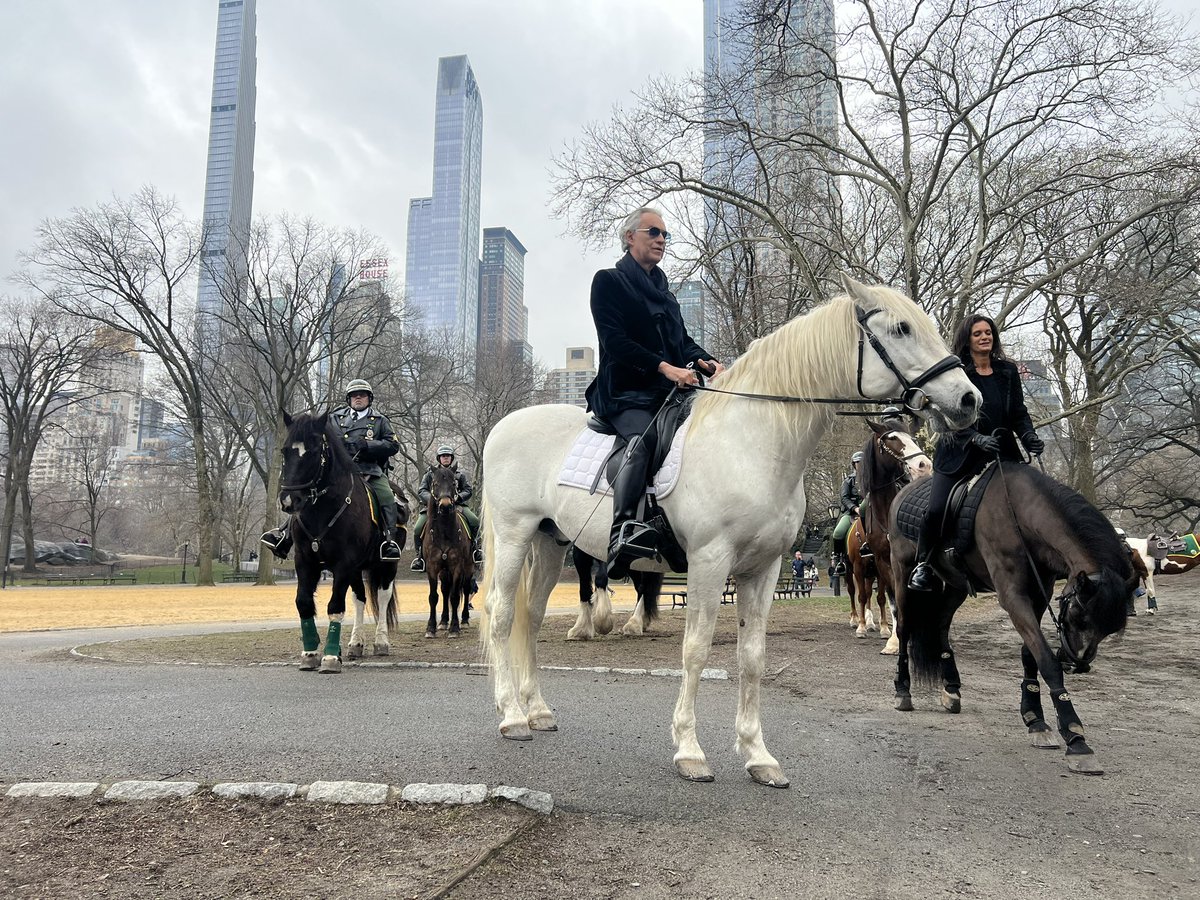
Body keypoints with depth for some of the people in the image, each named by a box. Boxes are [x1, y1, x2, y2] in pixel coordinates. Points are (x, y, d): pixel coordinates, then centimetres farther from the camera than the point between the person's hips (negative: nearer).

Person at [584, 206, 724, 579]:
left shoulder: (662, 290, 26)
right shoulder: (609, 281, 4)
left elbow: (682, 340, 20)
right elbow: (615, 342, -10)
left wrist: (706, 361, -4)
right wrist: (665, 367, -21)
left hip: (667, 392, 7)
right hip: (625, 392, -7)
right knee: (644, 437, -36)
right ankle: (623, 529, -47)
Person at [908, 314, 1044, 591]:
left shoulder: (1008, 371, 10)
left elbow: (1019, 412, 11)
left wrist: (1029, 436, -10)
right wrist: (977, 438, -26)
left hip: (1000, 452, 4)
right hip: (959, 454, -4)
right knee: (936, 508, -17)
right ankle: (923, 565, 3)